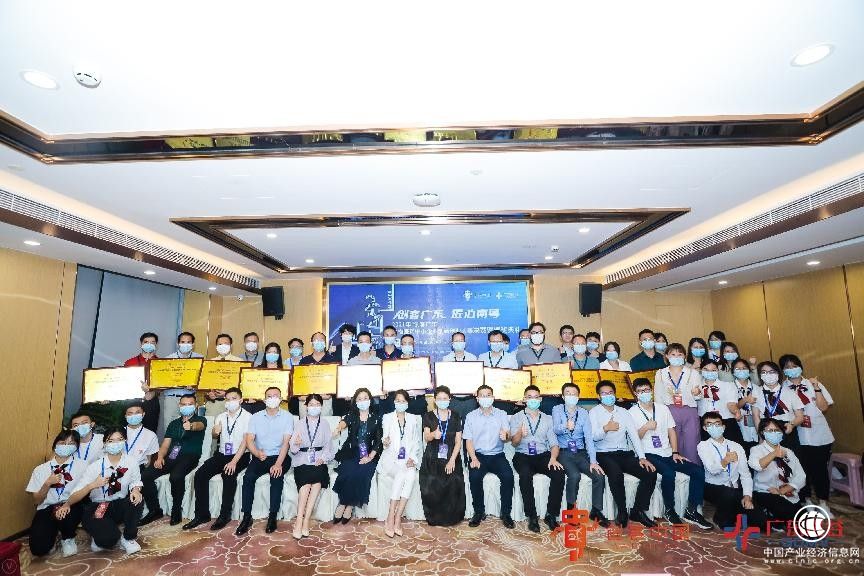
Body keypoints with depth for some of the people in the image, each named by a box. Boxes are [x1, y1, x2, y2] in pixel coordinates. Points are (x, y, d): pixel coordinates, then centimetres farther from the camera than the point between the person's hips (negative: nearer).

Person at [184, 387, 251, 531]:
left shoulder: (247, 417, -7)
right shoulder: (221, 417, 12)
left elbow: (245, 441, -15)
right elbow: (214, 435, 5)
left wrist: (234, 461, -25)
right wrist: (215, 431, -20)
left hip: (240, 456, -6)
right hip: (221, 454, 6)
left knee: (228, 475, -31)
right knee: (200, 474, -15)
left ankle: (224, 515, -15)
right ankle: (202, 514, -4)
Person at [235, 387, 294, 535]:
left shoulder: (287, 417, -2)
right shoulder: (255, 417, 6)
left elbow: (286, 442, -10)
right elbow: (249, 440, -3)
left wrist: (278, 463, -23)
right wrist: (257, 453, -24)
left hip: (278, 456, -2)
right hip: (259, 457, 2)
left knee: (277, 477, -29)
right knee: (248, 477, -25)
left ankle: (272, 517, -15)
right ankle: (247, 517, -11)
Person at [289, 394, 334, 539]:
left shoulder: (324, 424, 12)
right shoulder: (300, 423, 8)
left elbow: (328, 445, 8)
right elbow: (293, 449, 0)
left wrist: (323, 458, -10)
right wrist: (296, 444, -23)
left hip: (319, 459, 1)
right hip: (302, 459, -1)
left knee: (317, 480, -27)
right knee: (307, 480, -27)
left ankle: (302, 520, -21)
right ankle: (303, 521, -20)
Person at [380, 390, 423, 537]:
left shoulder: (414, 419, 13)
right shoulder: (387, 417, 9)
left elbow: (416, 442, 10)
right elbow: (385, 439, -1)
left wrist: (412, 458, -7)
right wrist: (385, 442, -26)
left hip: (408, 458, 2)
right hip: (391, 458, -1)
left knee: (411, 475, -31)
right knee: (401, 474, -32)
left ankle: (396, 517, -26)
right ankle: (391, 518, -25)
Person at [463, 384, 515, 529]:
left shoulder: (501, 414, 6)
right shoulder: (471, 416, 5)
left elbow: (508, 437, -5)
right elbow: (468, 440, 2)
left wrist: (505, 435, -31)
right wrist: (473, 459, -15)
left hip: (497, 455, 0)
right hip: (478, 455, 0)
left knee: (508, 475, -27)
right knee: (474, 476, -28)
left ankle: (506, 513, -8)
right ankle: (479, 512, -7)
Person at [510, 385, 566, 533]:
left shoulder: (548, 419, 15)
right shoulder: (516, 418, 7)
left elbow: (554, 443, 8)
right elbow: (514, 443, -5)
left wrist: (553, 458, -14)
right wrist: (520, 434, -29)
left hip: (543, 455, 2)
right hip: (523, 456, -2)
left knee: (559, 473, -27)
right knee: (525, 475, -34)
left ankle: (551, 514, -12)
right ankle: (532, 516, -19)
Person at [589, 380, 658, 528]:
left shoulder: (623, 412, 14)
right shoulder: (594, 412, 2)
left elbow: (634, 434, 5)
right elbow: (594, 437, -10)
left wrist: (642, 457, -7)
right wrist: (605, 428, -31)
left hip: (625, 453, 5)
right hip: (604, 454, -4)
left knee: (651, 473, -17)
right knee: (616, 474, -34)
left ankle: (638, 511, -2)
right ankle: (622, 512, -13)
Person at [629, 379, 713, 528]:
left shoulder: (663, 408, 13)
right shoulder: (633, 412, -2)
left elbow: (671, 431, 12)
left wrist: (675, 452, 2)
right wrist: (646, 427, -20)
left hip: (667, 454, 6)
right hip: (649, 455, -5)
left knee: (698, 471, -11)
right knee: (669, 473, -32)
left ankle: (691, 511, -1)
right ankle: (670, 510, -9)